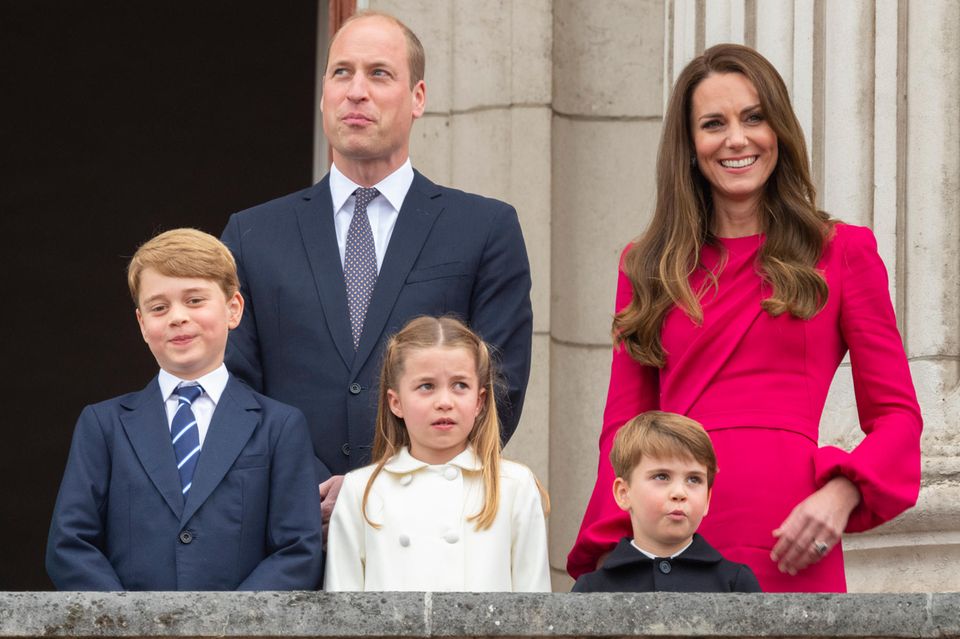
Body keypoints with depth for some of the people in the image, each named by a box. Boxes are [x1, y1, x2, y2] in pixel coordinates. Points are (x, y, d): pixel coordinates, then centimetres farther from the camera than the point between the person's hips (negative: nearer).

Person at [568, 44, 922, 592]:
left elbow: (896, 413, 7)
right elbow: (624, 425, 15)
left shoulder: (841, 252, 8)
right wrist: (609, 549, 1)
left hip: (785, 544, -2)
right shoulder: (647, 267, 15)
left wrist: (841, 494, -12)